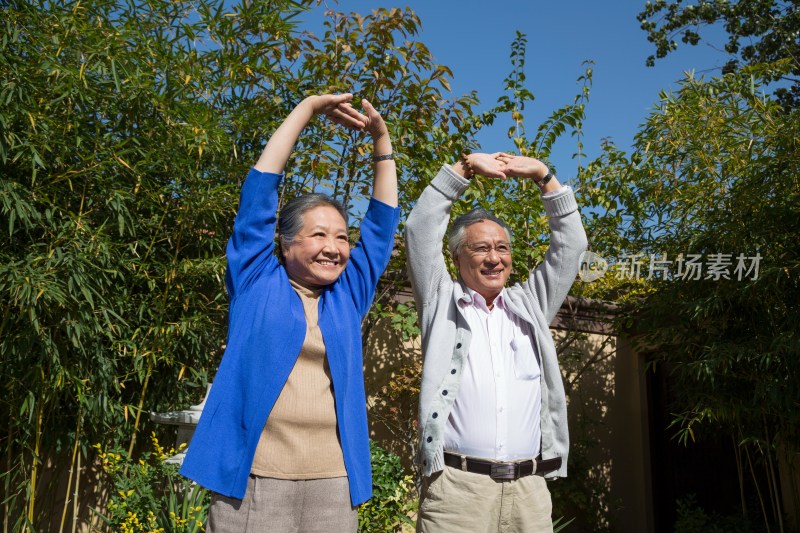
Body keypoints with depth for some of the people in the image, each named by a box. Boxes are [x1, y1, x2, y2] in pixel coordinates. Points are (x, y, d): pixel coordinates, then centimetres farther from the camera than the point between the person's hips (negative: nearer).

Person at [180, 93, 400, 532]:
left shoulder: (348, 295, 14)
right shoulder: (257, 283, 6)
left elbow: (381, 223, 15)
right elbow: (260, 191, 2)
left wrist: (382, 140, 10)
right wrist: (308, 108, 6)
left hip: (333, 482, 4)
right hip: (253, 479, -3)